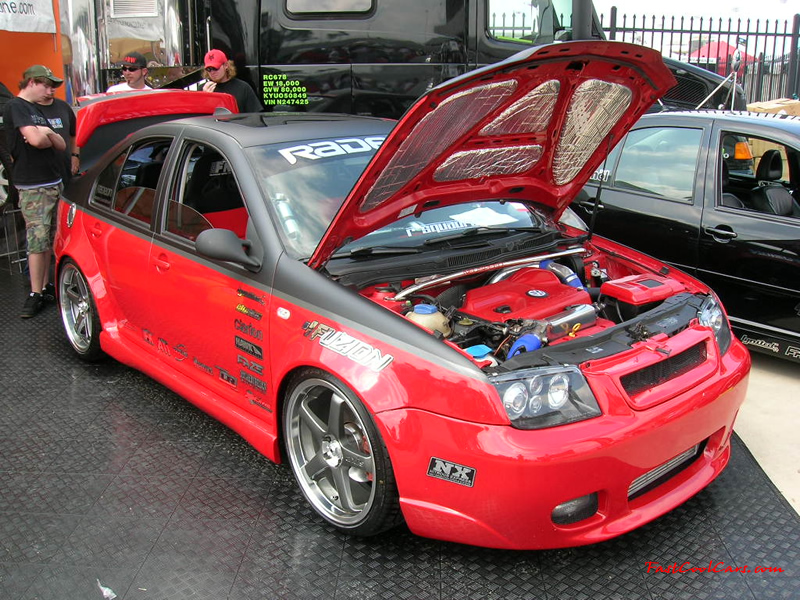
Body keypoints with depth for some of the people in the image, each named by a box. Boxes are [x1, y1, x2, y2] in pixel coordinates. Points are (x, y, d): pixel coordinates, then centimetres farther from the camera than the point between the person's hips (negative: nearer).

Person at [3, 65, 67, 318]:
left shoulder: (37, 110, 20)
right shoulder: (16, 106, -8)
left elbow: (62, 145, 12)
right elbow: (35, 139, -22)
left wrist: (47, 133, -9)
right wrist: (49, 134, 0)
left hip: (53, 183, 9)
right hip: (33, 187, -8)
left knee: (50, 239, 10)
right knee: (38, 240, -9)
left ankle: (45, 284, 18)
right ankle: (35, 294, -4)